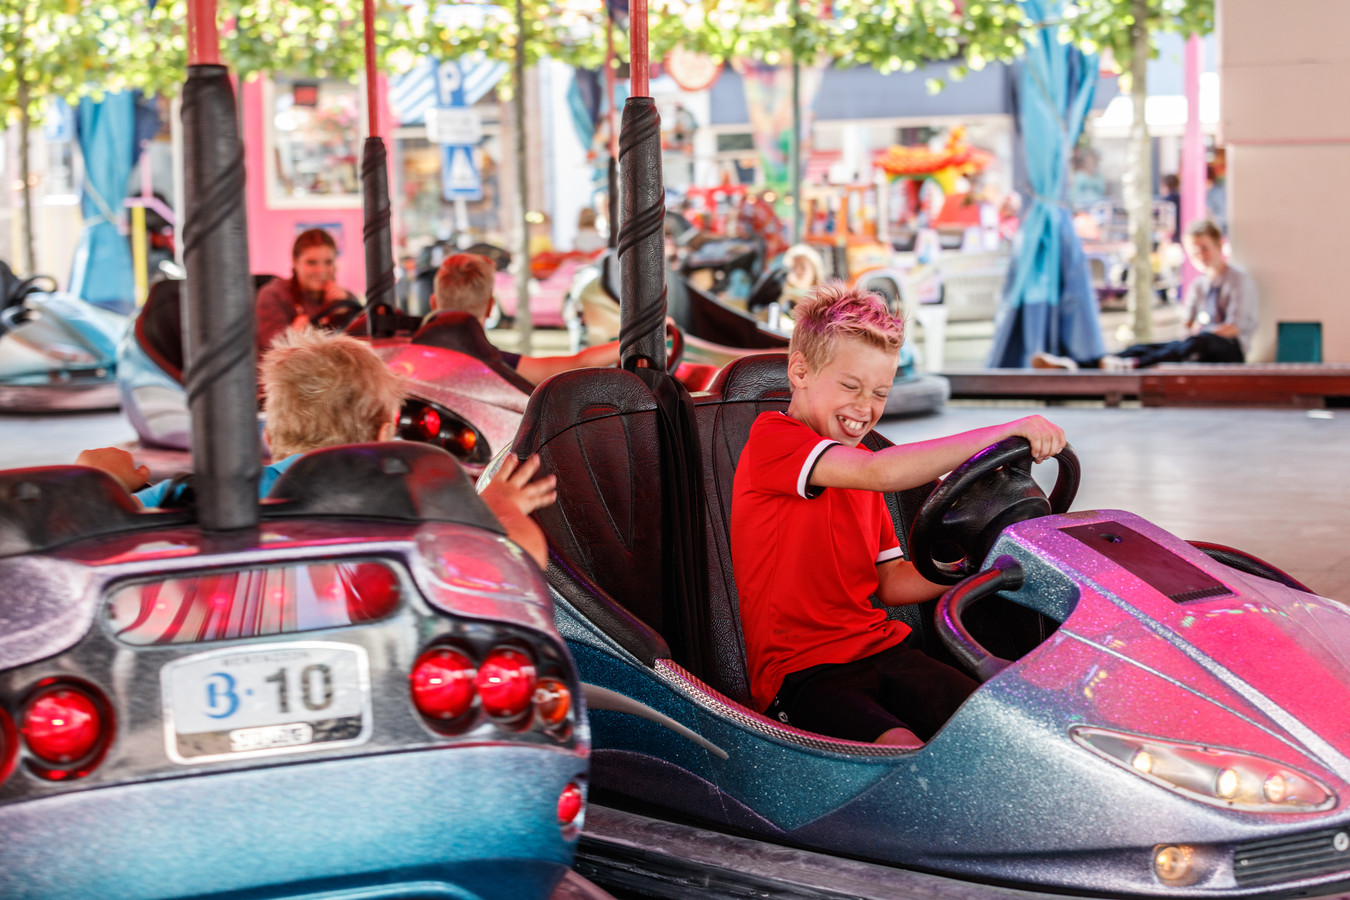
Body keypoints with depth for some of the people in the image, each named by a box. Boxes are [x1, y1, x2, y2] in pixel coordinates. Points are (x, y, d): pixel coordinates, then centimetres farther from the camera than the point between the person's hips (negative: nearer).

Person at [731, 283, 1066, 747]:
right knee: (905, 752, -35)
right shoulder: (772, 438, -8)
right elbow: (879, 473, -25)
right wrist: (1004, 432, -27)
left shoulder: (858, 465, 21)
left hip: (882, 650, 7)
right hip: (800, 670, -7)